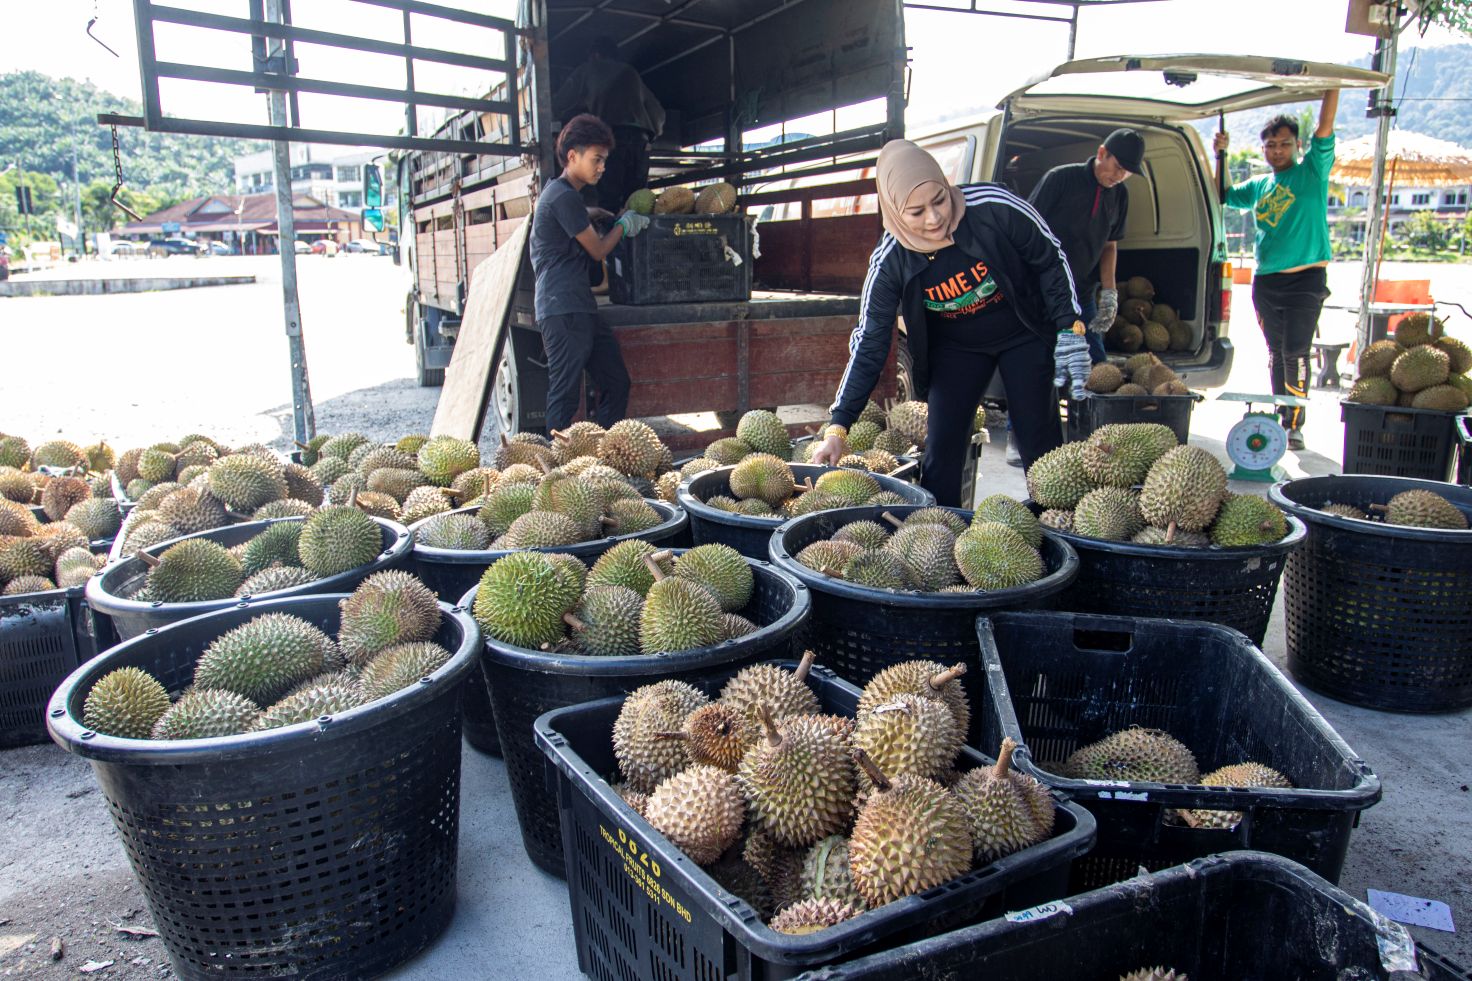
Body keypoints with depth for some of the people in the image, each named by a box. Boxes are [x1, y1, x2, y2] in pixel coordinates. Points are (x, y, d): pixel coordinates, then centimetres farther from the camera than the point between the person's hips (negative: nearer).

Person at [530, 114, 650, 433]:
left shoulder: (557, 192, 21)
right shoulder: (565, 197, -11)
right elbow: (598, 250, -5)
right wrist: (624, 224, 11)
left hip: (581, 310, 11)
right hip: (564, 311, -11)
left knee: (616, 383, 11)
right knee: (565, 396, -9)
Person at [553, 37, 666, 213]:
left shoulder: (588, 70, 21)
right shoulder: (630, 73, 32)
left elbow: (558, 105, 21)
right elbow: (658, 111, 32)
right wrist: (653, 133, 48)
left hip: (611, 133, -4)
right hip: (640, 137, 4)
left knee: (608, 202, -13)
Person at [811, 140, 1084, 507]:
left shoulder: (995, 208, -29)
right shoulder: (889, 262, -23)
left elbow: (1051, 260, -11)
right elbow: (869, 345, -18)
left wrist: (1070, 328, -15)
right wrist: (838, 426, -22)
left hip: (1025, 335, -1)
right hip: (956, 347, 1)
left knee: (1041, 446, 0)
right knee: (941, 449, -5)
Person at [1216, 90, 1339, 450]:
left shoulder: (1312, 172, 2)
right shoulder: (1259, 185, 14)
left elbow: (1325, 127, -9)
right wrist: (1220, 155, 13)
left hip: (1305, 279, -5)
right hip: (1265, 281, 5)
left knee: (1295, 353, -12)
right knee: (1276, 353, 12)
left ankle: (1296, 425, -7)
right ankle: (1280, 417, 22)